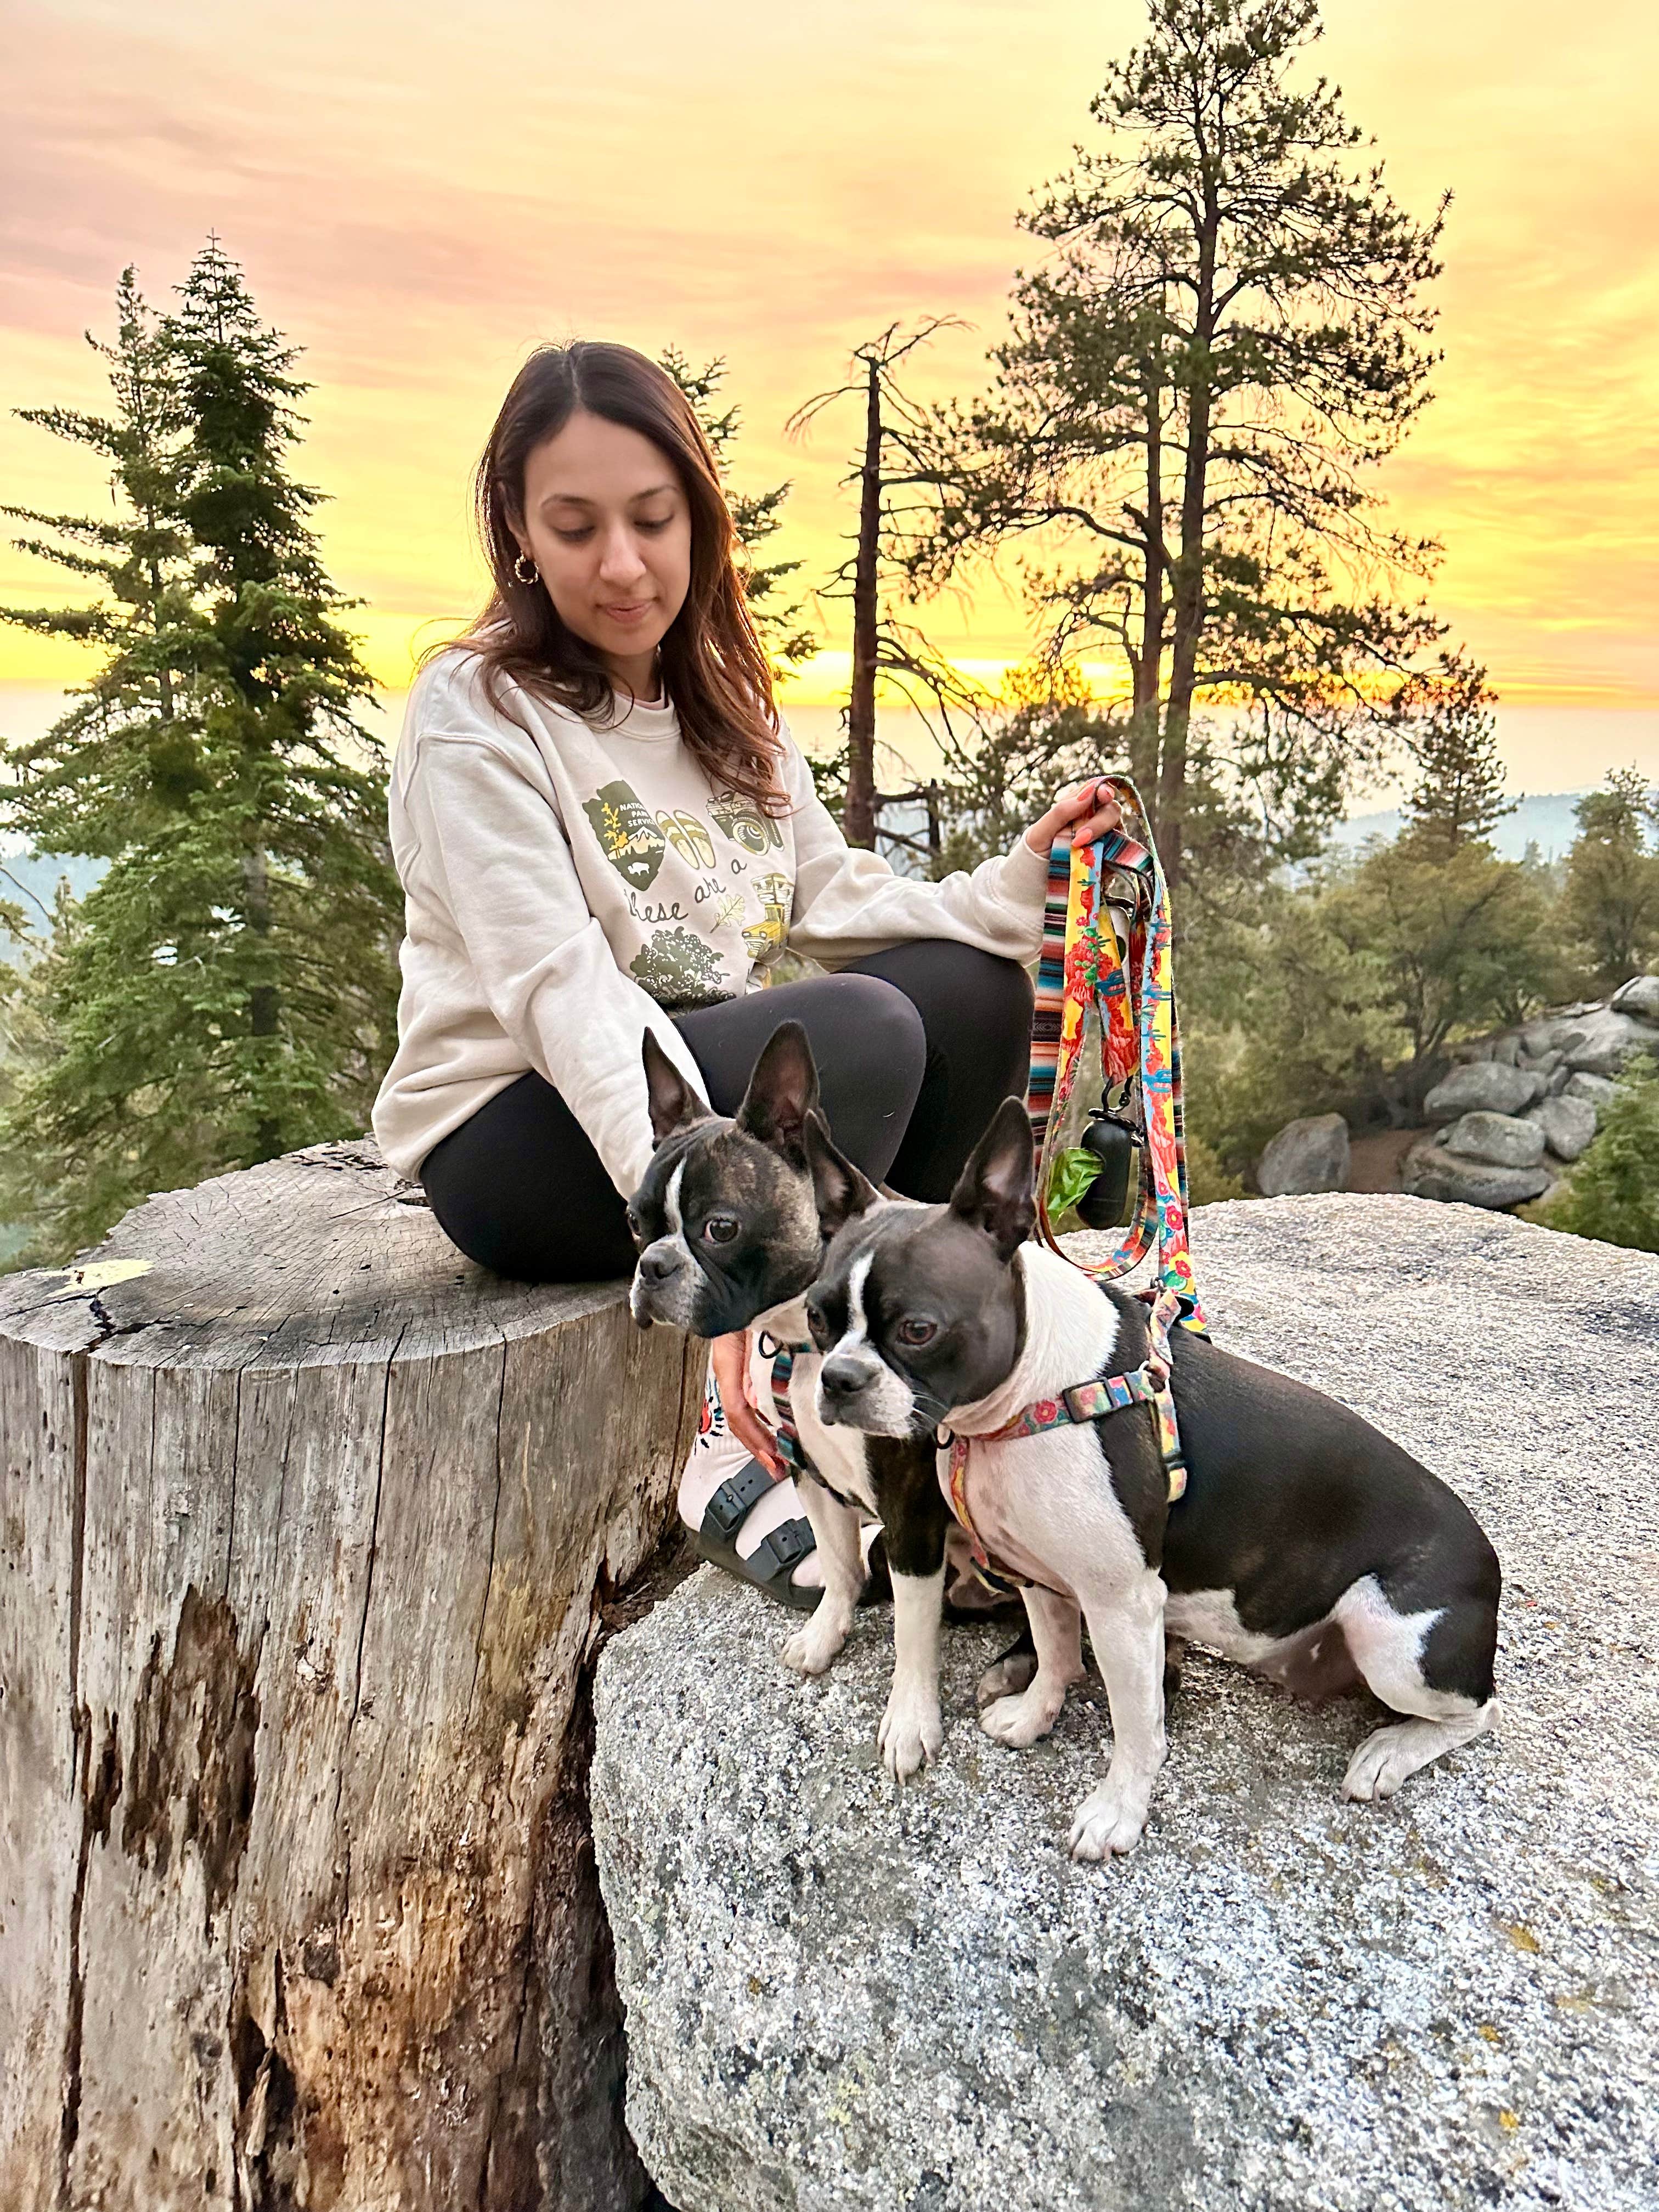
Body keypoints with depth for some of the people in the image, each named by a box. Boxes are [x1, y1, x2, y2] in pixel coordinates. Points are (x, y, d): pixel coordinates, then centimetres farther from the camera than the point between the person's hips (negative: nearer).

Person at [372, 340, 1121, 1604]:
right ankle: (740, 1446, -16)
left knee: (978, 990, -10)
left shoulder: (730, 708, 10)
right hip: (519, 1136, -6)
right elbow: (564, 988, -25)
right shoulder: (477, 713, -12)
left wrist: (1017, 886, -15)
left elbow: (838, 907, 0)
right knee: (863, 1030, -28)